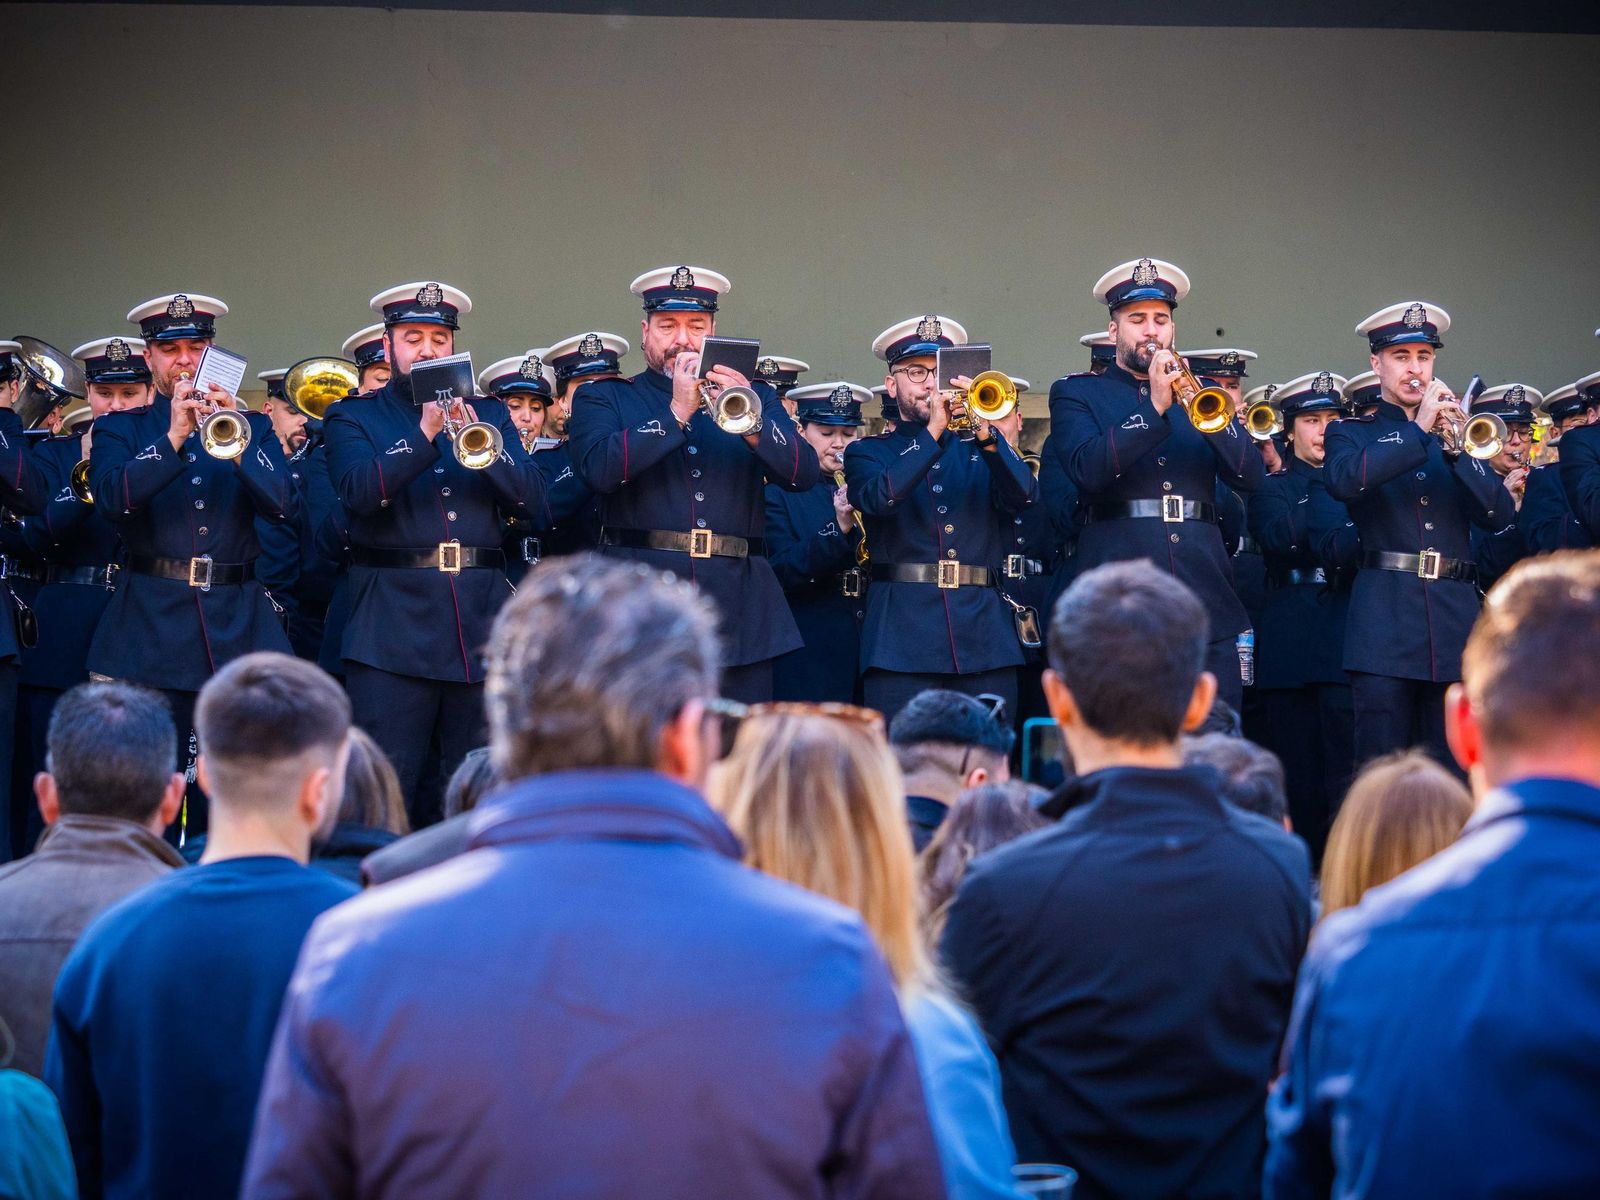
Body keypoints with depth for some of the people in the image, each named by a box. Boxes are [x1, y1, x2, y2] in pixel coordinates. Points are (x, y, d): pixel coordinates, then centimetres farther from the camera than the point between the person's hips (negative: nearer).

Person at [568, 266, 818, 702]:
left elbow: (804, 474, 3)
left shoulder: (754, 396, 18)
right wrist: (675, 413, -12)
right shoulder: (603, 398, 12)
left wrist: (751, 421, -15)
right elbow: (599, 469, -8)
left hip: (738, 614, 2)